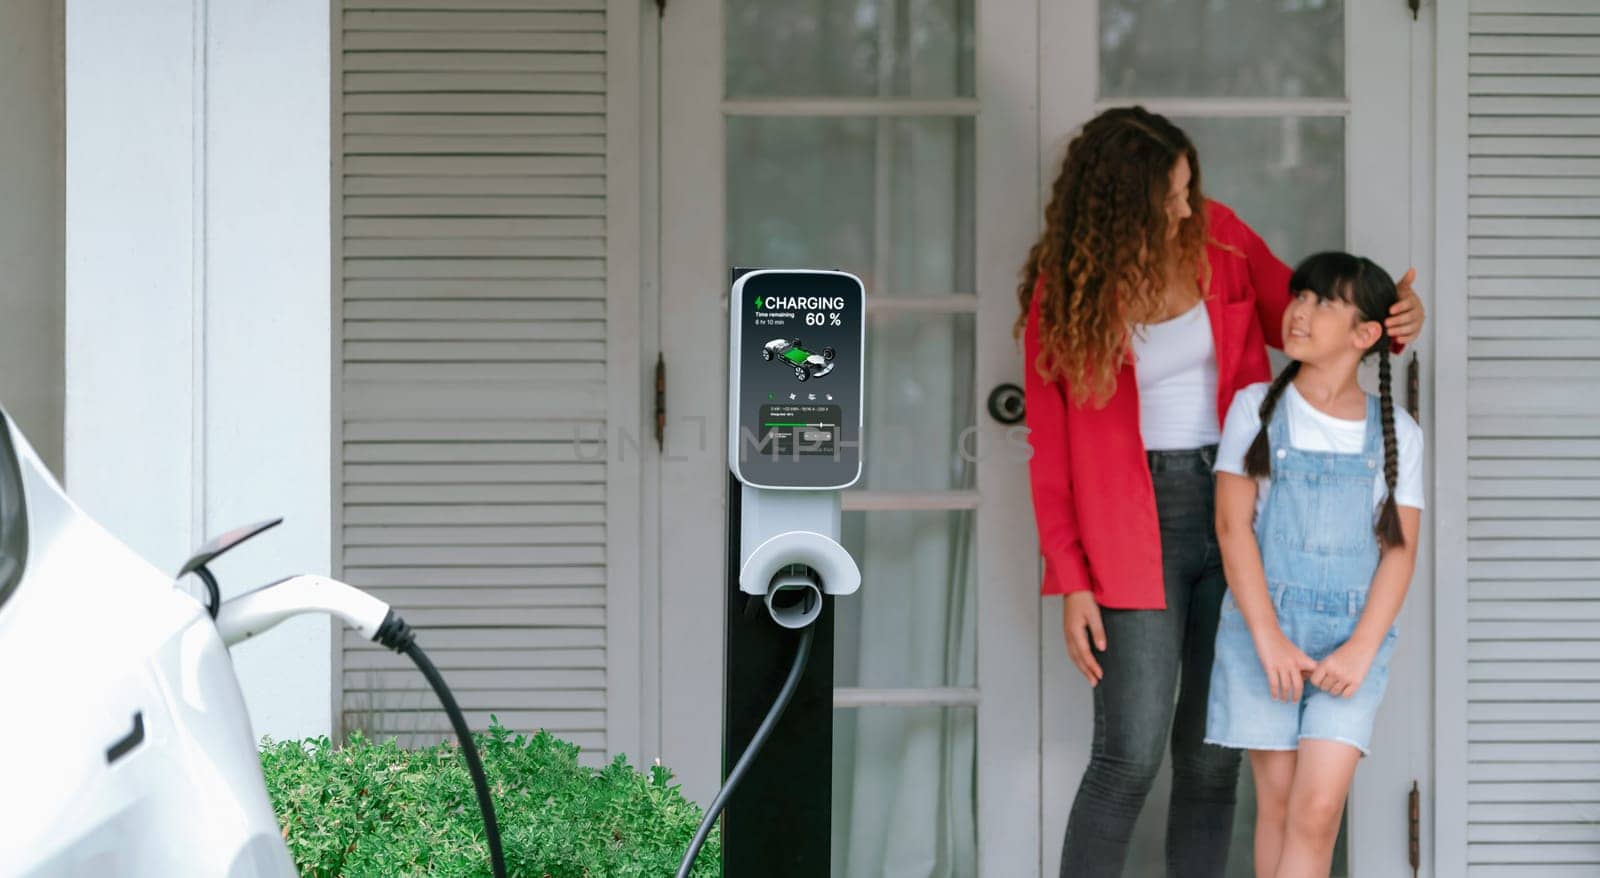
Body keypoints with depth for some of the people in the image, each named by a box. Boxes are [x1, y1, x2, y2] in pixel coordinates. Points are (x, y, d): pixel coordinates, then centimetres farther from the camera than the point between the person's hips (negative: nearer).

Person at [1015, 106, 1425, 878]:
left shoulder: (1219, 238, 0)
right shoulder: (1065, 292, -6)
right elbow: (1050, 450, -2)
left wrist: (1387, 323, -6)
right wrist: (1071, 583, -7)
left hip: (1238, 503, 3)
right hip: (1140, 526, -3)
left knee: (1212, 754, 4)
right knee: (1130, 756, -10)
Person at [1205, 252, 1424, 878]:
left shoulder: (1397, 434, 6)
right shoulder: (1256, 408, 4)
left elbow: (1399, 551, 3)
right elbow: (1233, 527, -2)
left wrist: (1361, 650, -11)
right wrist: (1270, 641, -11)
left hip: (1351, 635, 0)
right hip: (1262, 627, 0)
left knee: (1319, 807, -12)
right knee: (1277, 800, 0)